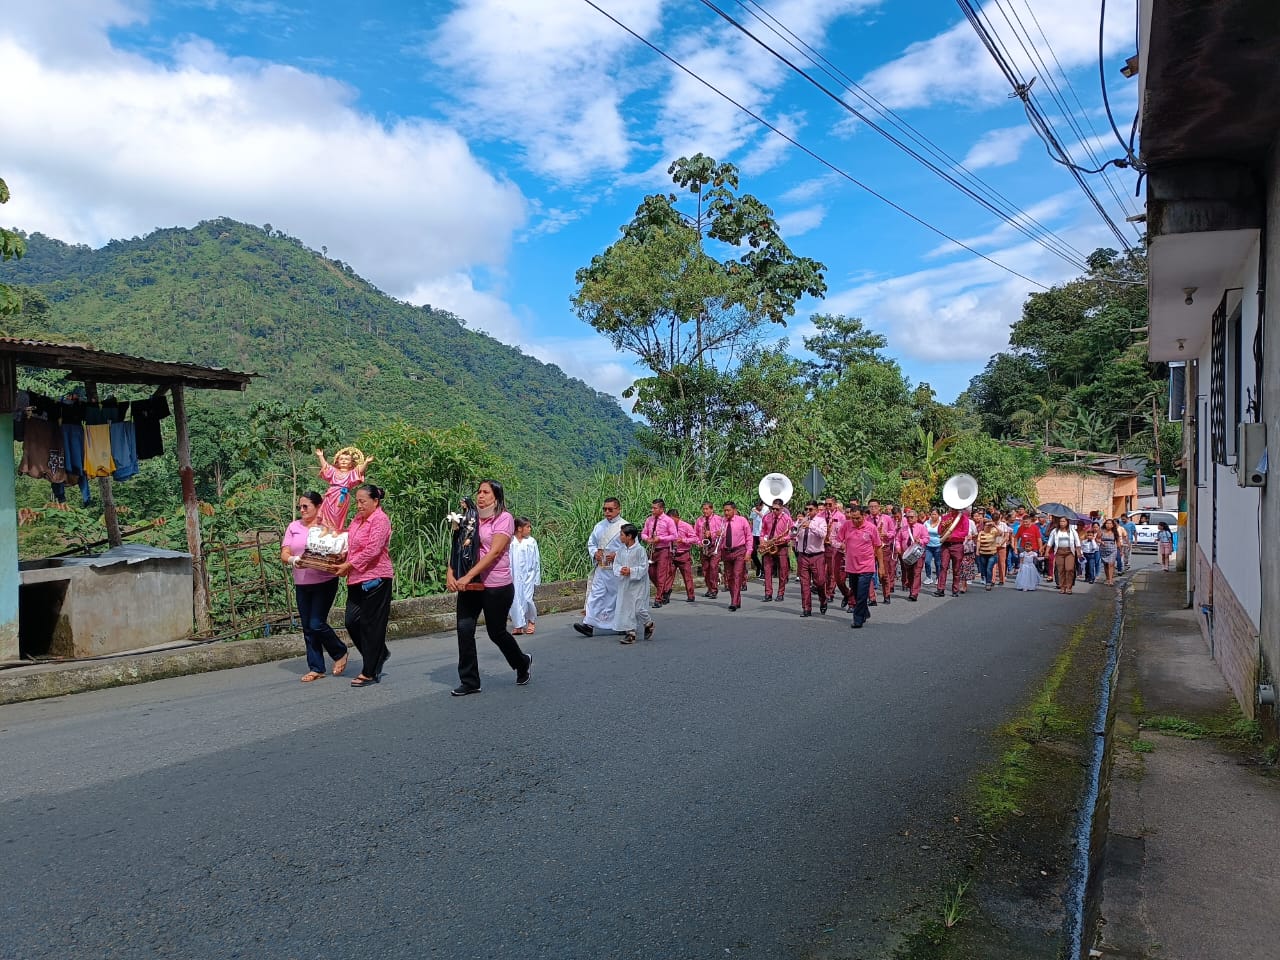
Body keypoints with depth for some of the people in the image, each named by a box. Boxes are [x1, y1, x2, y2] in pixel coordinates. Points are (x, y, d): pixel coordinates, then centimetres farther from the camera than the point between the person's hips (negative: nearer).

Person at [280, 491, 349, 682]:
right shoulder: (293, 527, 9)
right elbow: (284, 554, 3)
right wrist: (293, 560, -19)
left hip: (325, 581, -5)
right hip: (301, 584, 5)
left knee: (317, 624, -9)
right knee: (307, 628, 8)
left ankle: (340, 652, 16)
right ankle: (316, 668, 18)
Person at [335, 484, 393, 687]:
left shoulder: (380, 520, -12)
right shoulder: (357, 519, 15)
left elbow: (372, 550, -20)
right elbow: (352, 547, 25)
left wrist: (349, 565, -15)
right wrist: (345, 565, 6)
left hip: (375, 579, -9)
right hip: (356, 579, 9)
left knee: (371, 625, -1)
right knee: (352, 621, 8)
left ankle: (370, 673, 8)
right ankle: (379, 655, 29)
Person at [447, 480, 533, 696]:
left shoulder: (504, 518, -9)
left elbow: (494, 552, -19)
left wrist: (468, 576, -25)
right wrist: (451, 574, -12)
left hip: (497, 586, -5)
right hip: (470, 585, 5)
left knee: (496, 632, 7)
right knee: (464, 629, -4)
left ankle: (523, 662, 35)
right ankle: (469, 681, 8)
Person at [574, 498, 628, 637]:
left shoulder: (624, 526, -7)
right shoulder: (599, 526, 10)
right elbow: (591, 543, 18)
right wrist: (595, 552, -2)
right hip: (601, 567, 4)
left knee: (619, 596, 6)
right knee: (596, 594, -2)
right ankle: (589, 623, -5)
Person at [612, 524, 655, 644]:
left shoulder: (639, 550, -13)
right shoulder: (621, 549, 5)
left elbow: (644, 567, -13)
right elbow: (616, 563, 8)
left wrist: (631, 571, -22)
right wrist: (620, 570, -12)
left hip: (637, 585, -6)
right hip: (624, 584, 6)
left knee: (638, 609, -5)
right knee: (626, 608, 5)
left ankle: (649, 624, 24)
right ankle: (630, 633, 12)